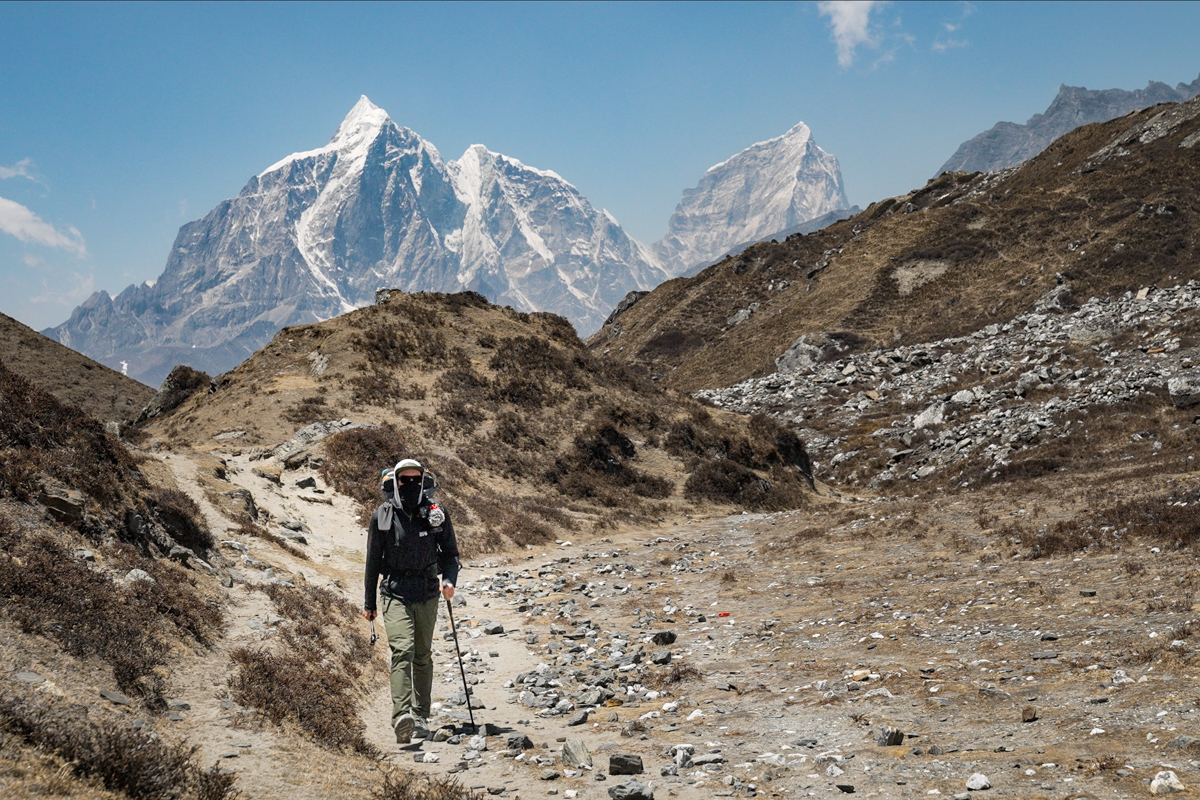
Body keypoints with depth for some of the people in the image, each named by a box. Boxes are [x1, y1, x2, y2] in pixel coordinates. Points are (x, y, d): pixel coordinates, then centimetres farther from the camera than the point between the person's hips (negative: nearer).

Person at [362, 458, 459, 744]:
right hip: (395, 593, -2)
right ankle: (401, 716, -28)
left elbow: (450, 553, 8)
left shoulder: (436, 514, 1)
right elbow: (373, 560, 9)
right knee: (402, 650, -19)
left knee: (423, 656, 10)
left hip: (427, 594, 2)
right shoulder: (383, 516, 0)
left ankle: (420, 716, 22)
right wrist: (369, 602, 12)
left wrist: (449, 580, -12)